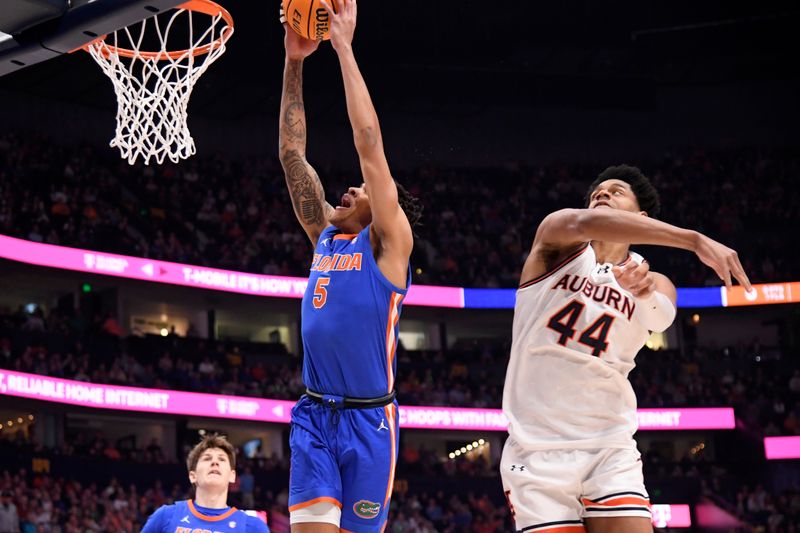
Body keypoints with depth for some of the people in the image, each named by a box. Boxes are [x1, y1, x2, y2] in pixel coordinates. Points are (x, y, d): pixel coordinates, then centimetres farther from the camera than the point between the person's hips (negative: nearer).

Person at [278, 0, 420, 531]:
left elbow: (369, 141, -7)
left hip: (368, 419, -4)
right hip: (315, 415, 4)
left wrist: (344, 45, -6)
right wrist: (294, 63, 7)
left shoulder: (389, 242, 0)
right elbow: (293, 154, 13)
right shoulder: (325, 236, 15)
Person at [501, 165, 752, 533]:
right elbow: (585, 223, -19)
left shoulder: (653, 281, 11)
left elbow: (660, 319, -13)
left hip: (611, 449, 2)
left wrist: (646, 292, -37)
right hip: (538, 448, -2)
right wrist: (695, 241, -28)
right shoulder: (558, 244, 4)